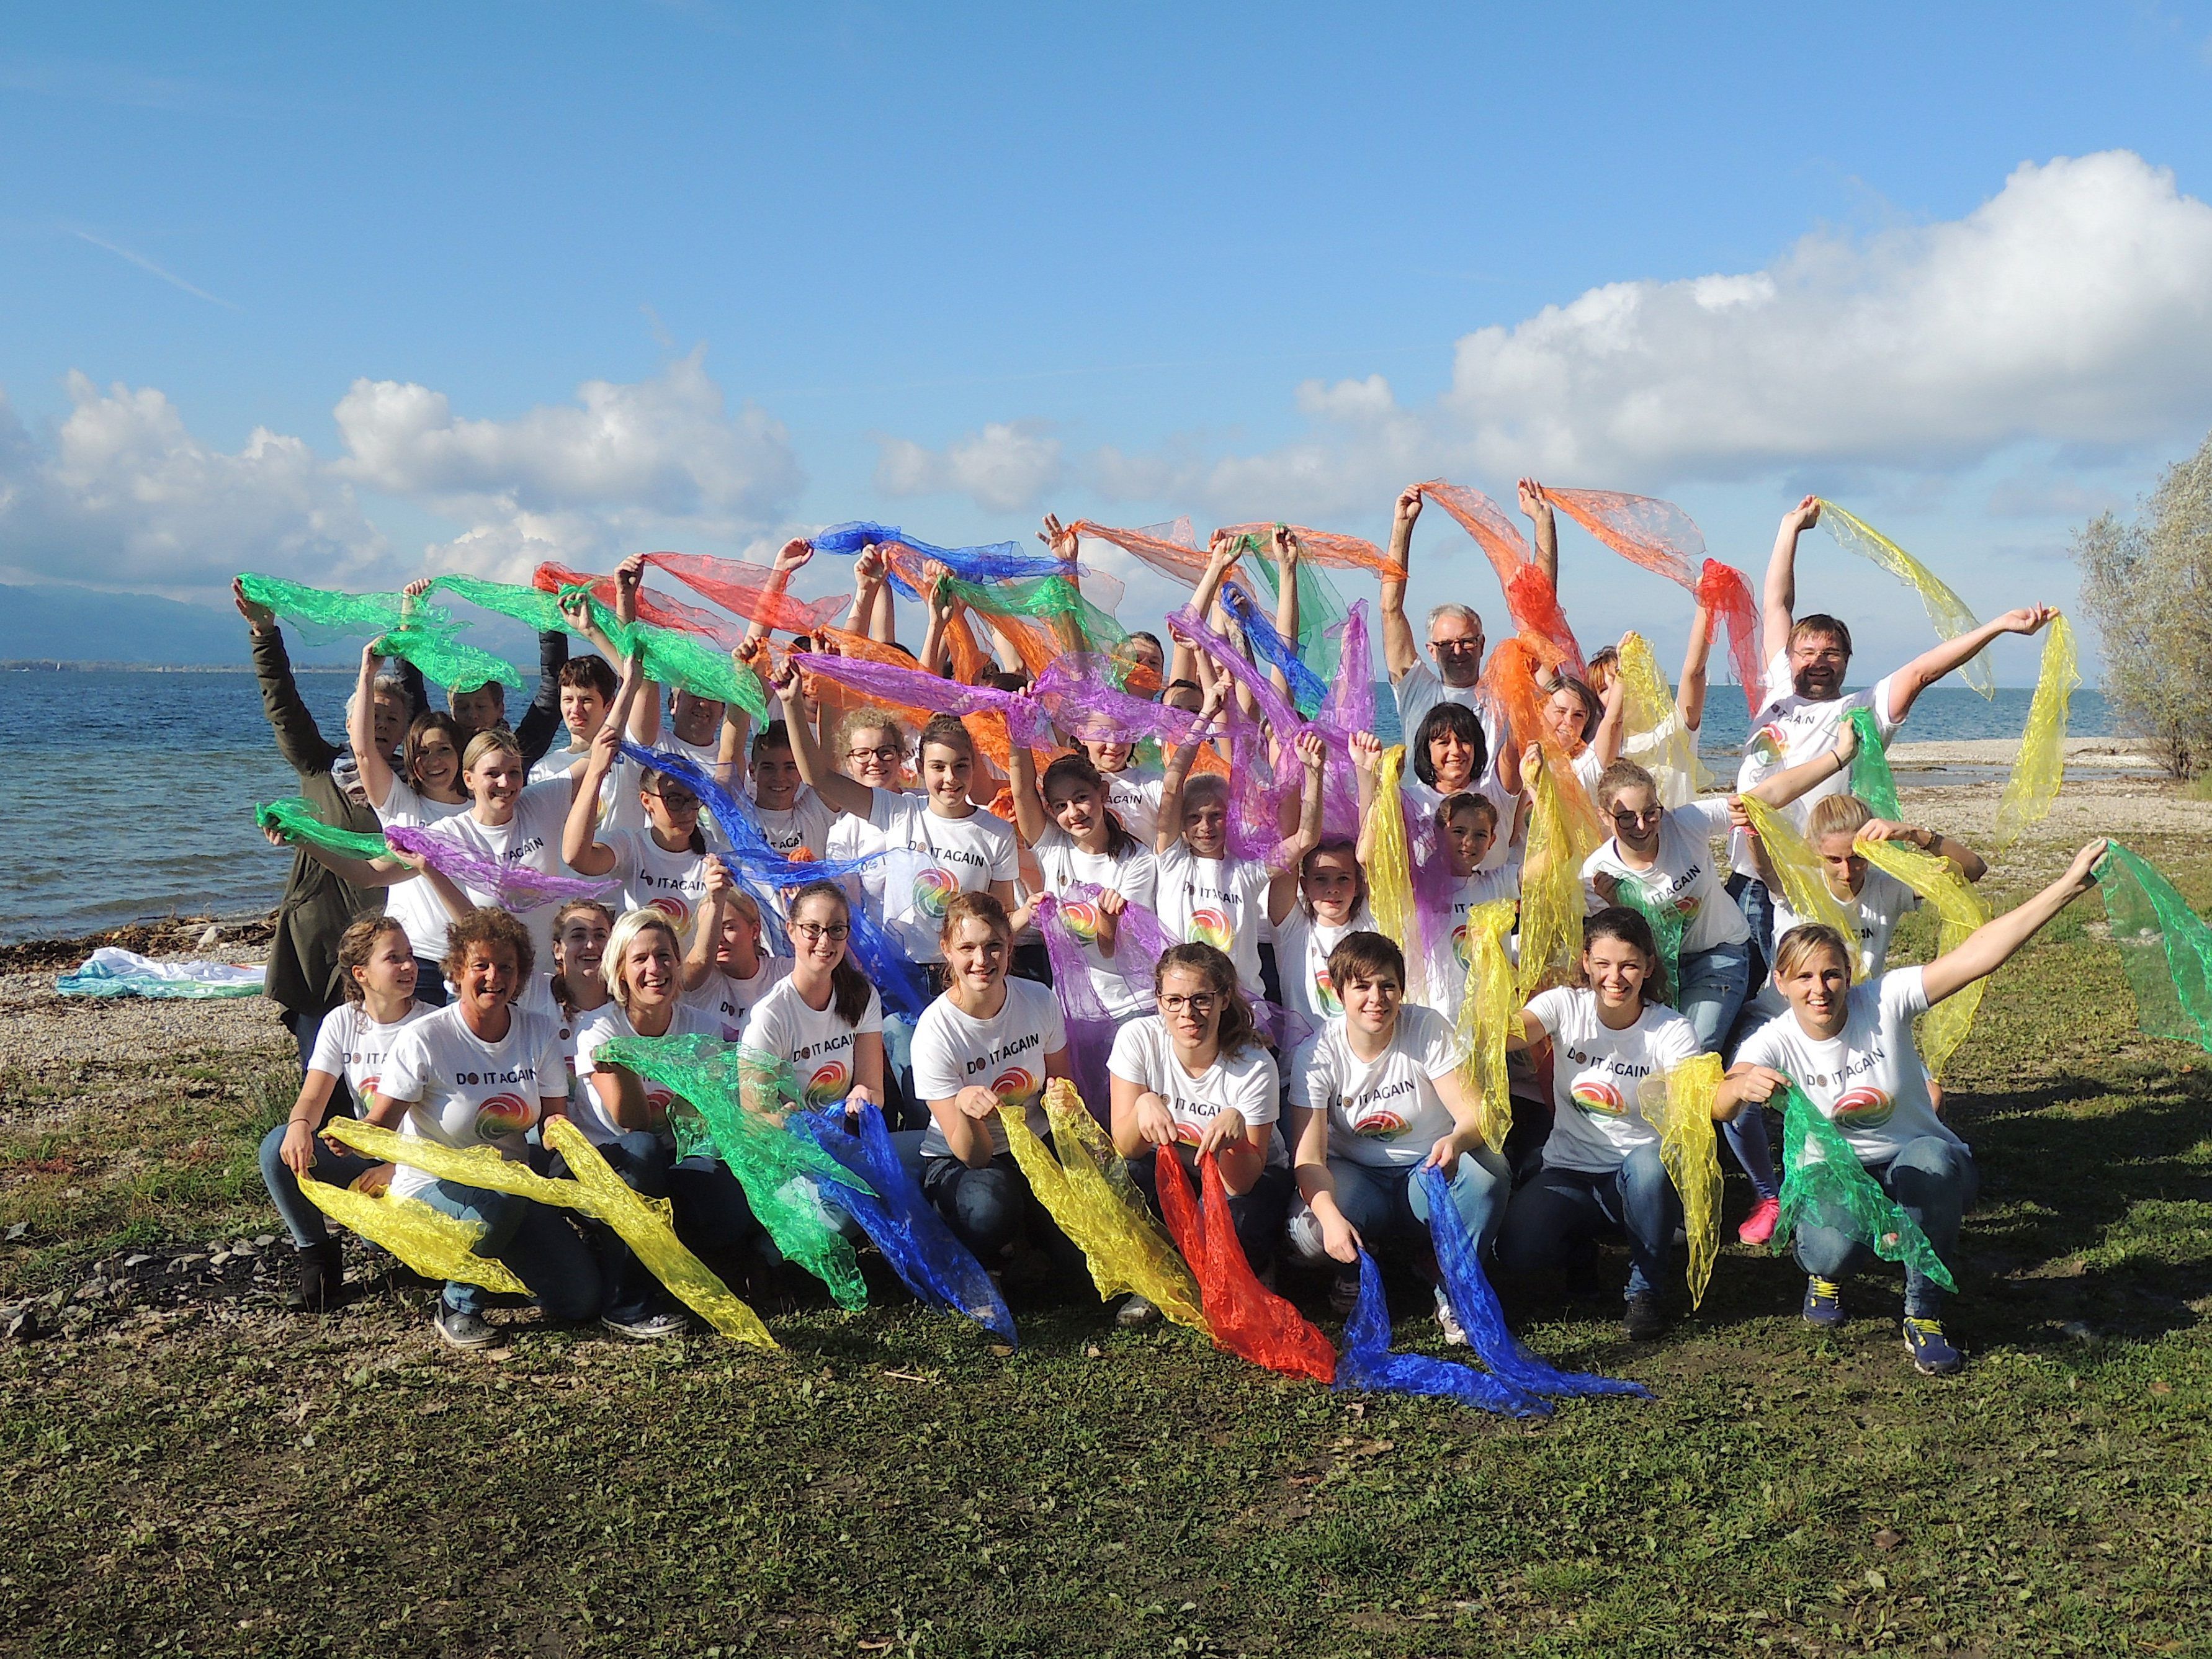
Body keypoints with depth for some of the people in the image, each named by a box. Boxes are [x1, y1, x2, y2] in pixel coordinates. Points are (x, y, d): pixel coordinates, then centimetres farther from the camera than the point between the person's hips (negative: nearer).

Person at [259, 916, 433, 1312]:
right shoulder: (343, 1022, 3)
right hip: (364, 1161, 3)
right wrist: (300, 1126, -33)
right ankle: (317, 1258, -7)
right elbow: (314, 1096, -6)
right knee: (278, 1147, -22)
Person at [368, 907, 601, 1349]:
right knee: (503, 1196, -40)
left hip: (514, 1187, 5)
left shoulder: (539, 1033, -1)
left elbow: (555, 1119, 1)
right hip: (433, 1189, -4)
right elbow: (379, 1128, -16)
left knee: (582, 1298, -11)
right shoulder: (425, 1039, -14)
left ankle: (498, 1257, 21)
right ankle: (458, 1305, -10)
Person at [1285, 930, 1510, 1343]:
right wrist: (1330, 1216, -40)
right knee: (1309, 1233, -32)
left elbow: (1475, 1113, -19)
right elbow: (1308, 1157, -19)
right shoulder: (1317, 1054, -13)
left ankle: (1451, 1284, -7)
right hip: (1356, 1178, 0)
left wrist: (1456, 1141, -46)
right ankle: (1358, 1264, 8)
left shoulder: (1428, 1029, -12)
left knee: (1488, 1170, -33)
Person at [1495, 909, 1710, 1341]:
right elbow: (1506, 1034, -25)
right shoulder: (1566, 1006, -5)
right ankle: (1585, 1240, 15)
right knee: (1516, 1252, -25)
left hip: (1641, 1174, -1)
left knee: (1651, 1161, -38)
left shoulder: (1673, 1031, -8)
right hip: (1571, 1170, 1)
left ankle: (1645, 1289, -10)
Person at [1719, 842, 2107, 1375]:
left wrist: (2069, 887, -33)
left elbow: (1978, 956, -24)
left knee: (1931, 1157, -36)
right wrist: (1743, 1085, -60)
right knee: (1835, 1248, -33)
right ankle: (1828, 1274, 10)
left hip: (1924, 1169, 1)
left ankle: (1925, 1318, -17)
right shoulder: (1774, 1043, -14)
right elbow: (1717, 1105, -34)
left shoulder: (1883, 1002, -14)